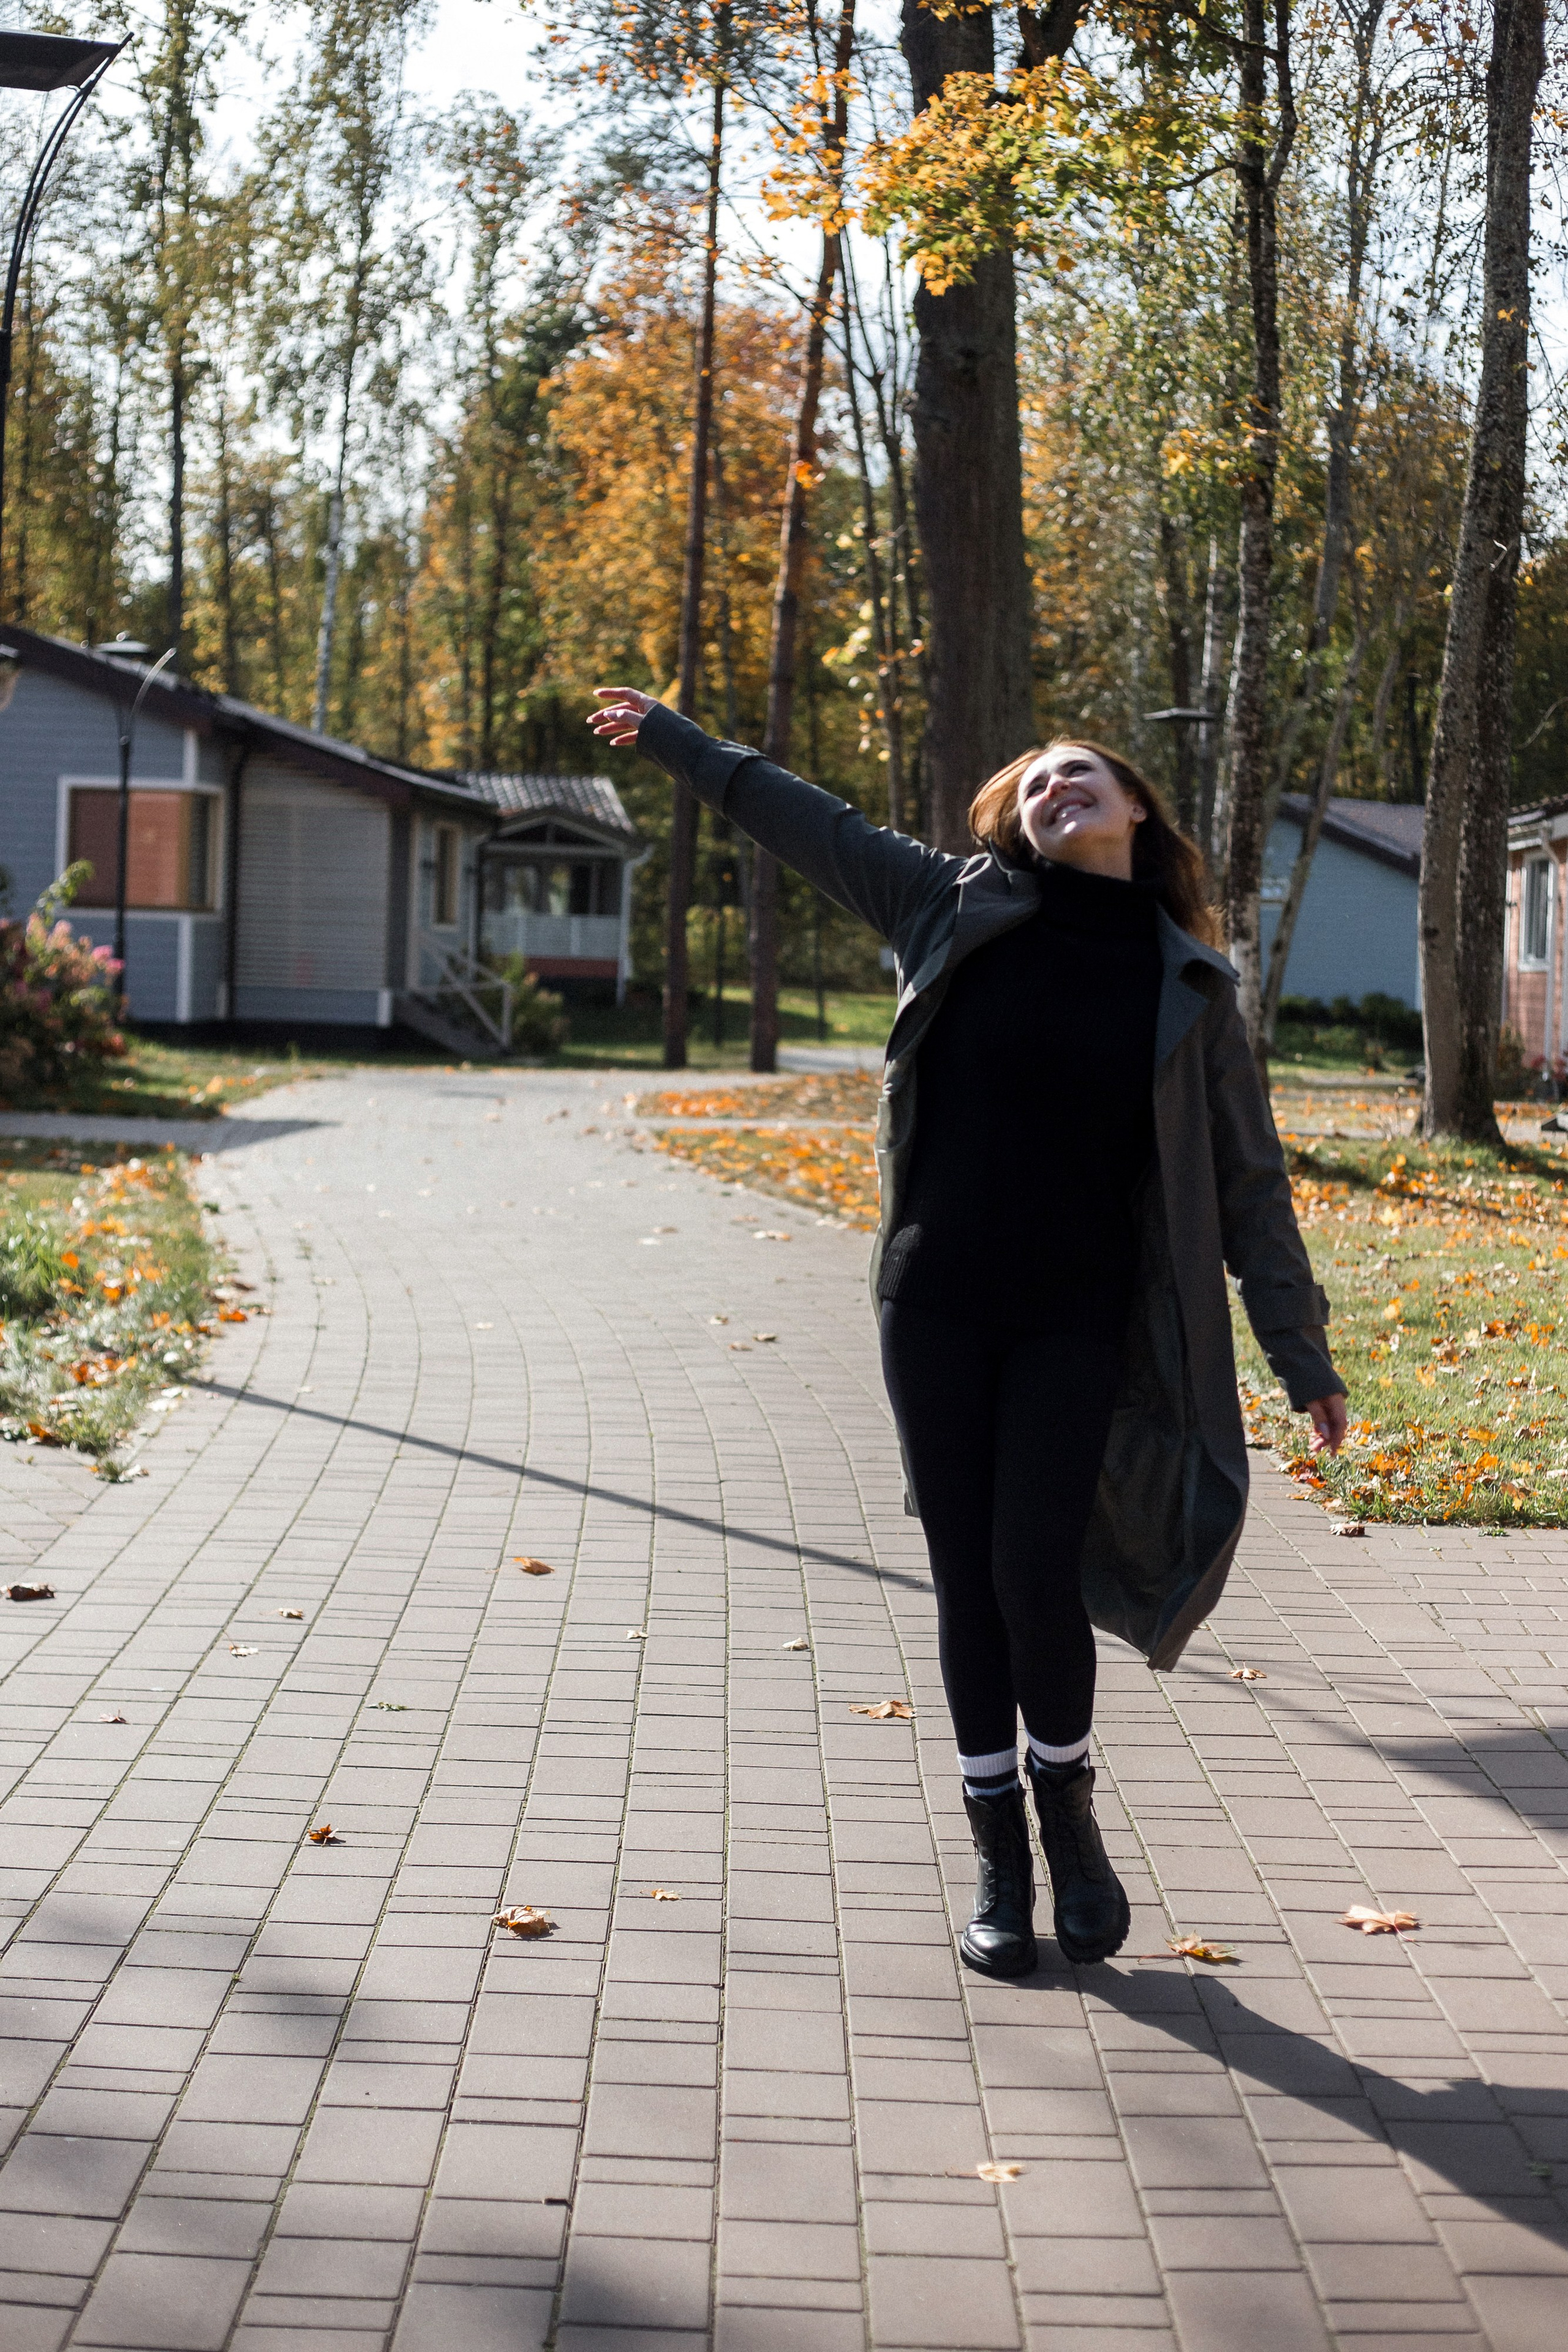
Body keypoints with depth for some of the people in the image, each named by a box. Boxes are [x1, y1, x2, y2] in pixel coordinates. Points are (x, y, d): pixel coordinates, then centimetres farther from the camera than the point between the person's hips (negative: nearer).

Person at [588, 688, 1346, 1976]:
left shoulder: (1187, 985, 2)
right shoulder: (957, 907, 3)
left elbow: (1245, 1181, 5)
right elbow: (816, 823, 14)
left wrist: (1303, 1355, 3)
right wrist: (682, 741, 22)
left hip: (1075, 1325, -1)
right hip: (935, 1308, 2)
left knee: (1036, 1571, -11)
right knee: (966, 1578, 5)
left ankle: (1068, 1809, 17)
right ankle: (1000, 1859, 19)